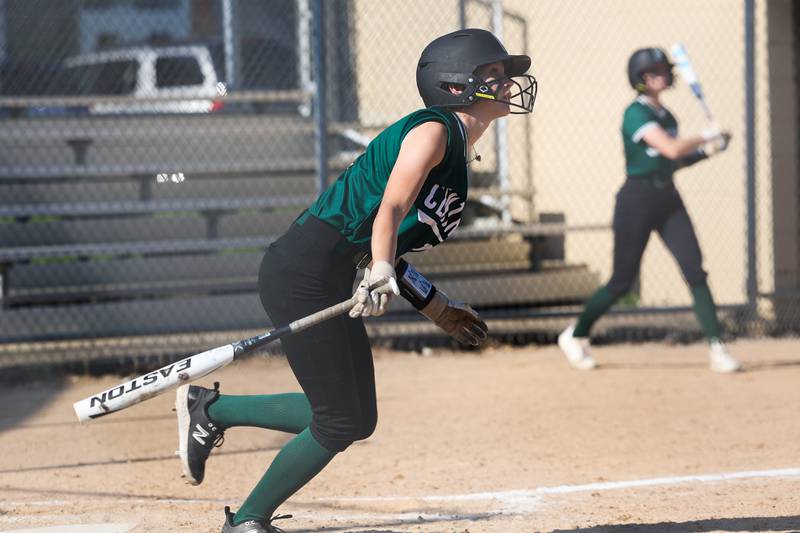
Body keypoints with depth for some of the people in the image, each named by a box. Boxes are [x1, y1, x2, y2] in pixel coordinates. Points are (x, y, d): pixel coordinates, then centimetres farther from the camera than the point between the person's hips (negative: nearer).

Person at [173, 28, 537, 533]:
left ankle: (210, 409, 24)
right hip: (303, 274, -10)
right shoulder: (433, 130, -10)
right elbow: (390, 209, -25)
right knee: (340, 423, -5)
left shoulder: (457, 151, 18)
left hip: (332, 282, 10)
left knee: (357, 419, 15)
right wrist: (381, 274, -39)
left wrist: (439, 308, 21)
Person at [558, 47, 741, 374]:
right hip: (638, 198, -7)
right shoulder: (636, 114, -13)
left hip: (668, 199, 7)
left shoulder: (666, 116, 12)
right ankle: (575, 336, 21)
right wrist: (706, 136, -11)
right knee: (622, 282, 1)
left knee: (695, 270, -8)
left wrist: (706, 151, 6)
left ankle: (716, 348, -10)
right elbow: (671, 149, -24)